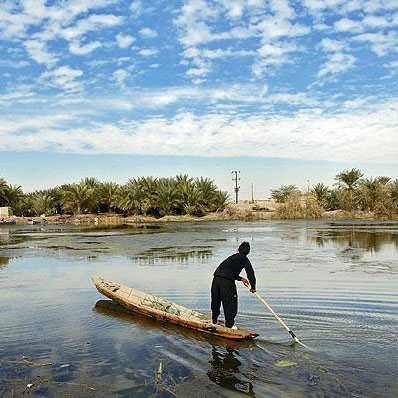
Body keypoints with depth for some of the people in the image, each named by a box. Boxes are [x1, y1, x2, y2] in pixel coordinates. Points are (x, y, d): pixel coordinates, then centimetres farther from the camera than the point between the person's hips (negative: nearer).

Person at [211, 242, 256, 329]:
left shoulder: (233, 257, 27)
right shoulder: (244, 259, 6)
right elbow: (250, 272, 4)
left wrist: (240, 278, 35)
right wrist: (253, 287, 12)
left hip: (216, 278, 7)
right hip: (227, 281, -7)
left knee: (216, 301, 20)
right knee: (230, 303, 5)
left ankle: (214, 320, 36)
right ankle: (229, 324, 8)